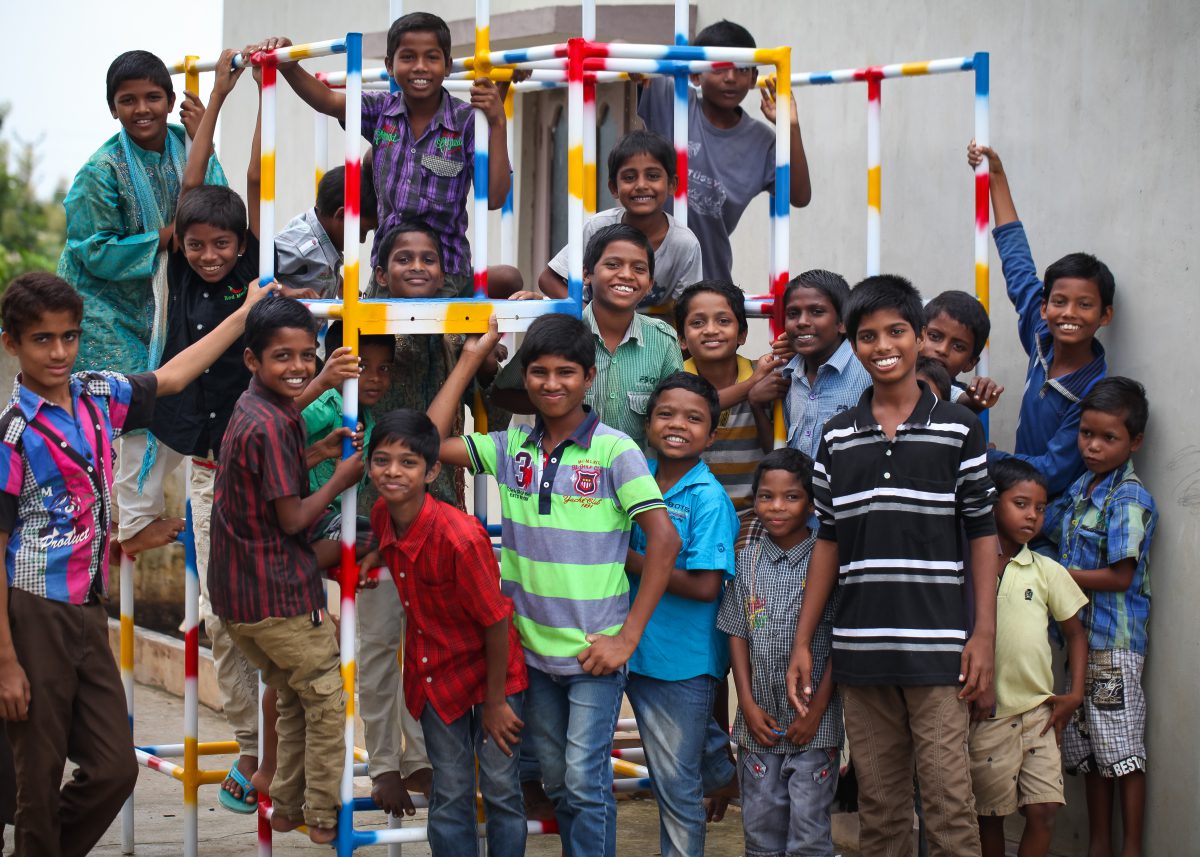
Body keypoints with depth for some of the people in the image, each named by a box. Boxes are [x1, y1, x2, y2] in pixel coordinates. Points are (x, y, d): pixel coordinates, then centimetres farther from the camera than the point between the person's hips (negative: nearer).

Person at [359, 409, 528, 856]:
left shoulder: (460, 537, -31)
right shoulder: (382, 515, -10)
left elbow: (496, 621, -21)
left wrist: (495, 702, -14)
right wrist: (376, 556, 0)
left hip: (488, 670, -6)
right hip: (434, 672, 6)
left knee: (500, 791, 2)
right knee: (449, 795, 10)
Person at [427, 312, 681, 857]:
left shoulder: (614, 450, -9)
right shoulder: (512, 448, 5)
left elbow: (664, 540, -12)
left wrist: (627, 637, -14)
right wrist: (473, 356, 5)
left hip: (594, 651, -5)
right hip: (532, 648, 5)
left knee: (585, 781, -7)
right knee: (556, 782, 14)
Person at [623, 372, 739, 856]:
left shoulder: (709, 498, -15)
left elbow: (705, 585, -22)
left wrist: (632, 562, -15)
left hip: (684, 661, -6)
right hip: (637, 650, 6)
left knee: (677, 785, 5)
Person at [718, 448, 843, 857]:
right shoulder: (747, 561, 6)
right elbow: (737, 635, 8)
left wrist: (817, 709, -9)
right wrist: (748, 705, -1)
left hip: (813, 720, -3)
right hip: (759, 719, 4)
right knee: (761, 821, 9)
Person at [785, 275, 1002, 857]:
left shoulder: (958, 430, 2)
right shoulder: (837, 437, 10)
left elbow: (982, 535, 3)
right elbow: (828, 542, 12)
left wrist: (984, 634, -6)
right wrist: (802, 644, 8)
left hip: (937, 650, -3)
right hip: (860, 651, 3)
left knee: (950, 802, -6)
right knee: (879, 807, 8)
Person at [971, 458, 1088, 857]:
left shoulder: (1046, 570, 6)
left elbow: (1075, 633, 15)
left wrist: (1075, 694, 4)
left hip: (1039, 711, 2)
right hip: (986, 713, -2)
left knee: (1043, 809, -4)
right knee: (989, 813, 7)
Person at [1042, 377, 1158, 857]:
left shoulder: (1130, 500, -13)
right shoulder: (1080, 489, 11)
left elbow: (1119, 578, -16)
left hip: (1115, 642, -8)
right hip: (1080, 637, 8)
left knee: (1123, 755, -4)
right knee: (1090, 753, 13)